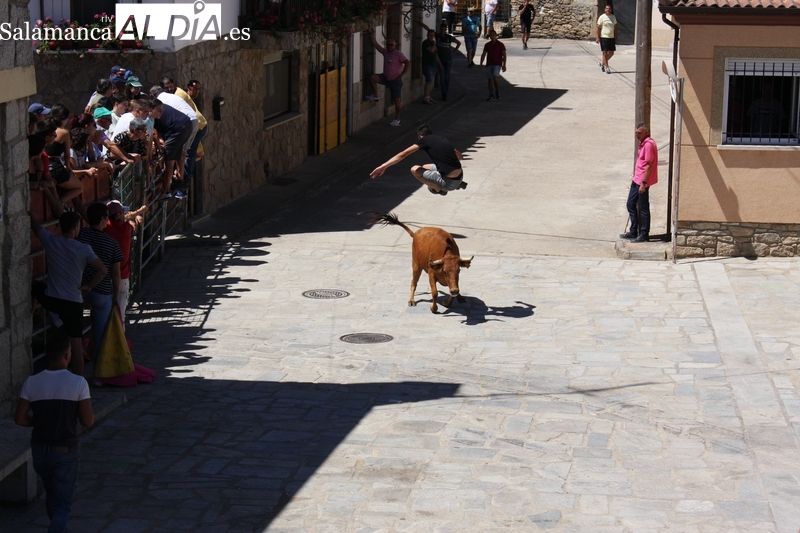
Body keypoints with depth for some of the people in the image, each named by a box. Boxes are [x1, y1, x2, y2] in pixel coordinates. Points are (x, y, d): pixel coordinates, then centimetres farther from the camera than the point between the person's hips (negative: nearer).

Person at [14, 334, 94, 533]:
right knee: (62, 503, 2)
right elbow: (88, 421, -13)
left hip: (40, 449, 4)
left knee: (51, 494, 26)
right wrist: (92, 414, 9)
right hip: (66, 450, -4)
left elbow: (20, 419, -6)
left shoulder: (31, 382, -6)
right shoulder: (78, 383, -15)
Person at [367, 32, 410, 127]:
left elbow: (408, 63, -24)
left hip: (395, 80, -7)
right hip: (386, 78, 7)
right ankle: (375, 97, -1)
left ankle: (397, 119, 9)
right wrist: (371, 34, 4)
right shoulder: (385, 52, 5)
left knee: (397, 100, 0)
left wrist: (401, 75, -21)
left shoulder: (398, 54, -16)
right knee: (372, 78, -13)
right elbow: (375, 44, 10)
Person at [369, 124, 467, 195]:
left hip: (449, 183, -7)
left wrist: (383, 167, -8)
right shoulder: (443, 140, 19)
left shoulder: (424, 140, 0)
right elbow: (460, 156, 30)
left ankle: (438, 189, 8)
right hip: (459, 178, 7)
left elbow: (403, 155, -6)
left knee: (415, 169, 4)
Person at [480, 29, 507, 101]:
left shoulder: (500, 45, -1)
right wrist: (481, 63, -1)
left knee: (495, 77, -24)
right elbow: (483, 54, 11)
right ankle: (491, 95, 9)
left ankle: (498, 91, -6)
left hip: (497, 64, -4)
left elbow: (504, 55, -2)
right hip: (489, 64, 4)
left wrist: (504, 65, -10)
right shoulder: (487, 45, 10)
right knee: (490, 79, 3)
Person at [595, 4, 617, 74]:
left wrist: (616, 37, 12)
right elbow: (597, 27, -6)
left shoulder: (613, 17, 10)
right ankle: (607, 67, 0)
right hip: (604, 37, -5)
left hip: (611, 37, 5)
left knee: (611, 53, 6)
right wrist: (597, 37, -13)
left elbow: (615, 28, 16)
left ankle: (602, 63, 27)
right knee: (605, 53, -4)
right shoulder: (602, 17, -4)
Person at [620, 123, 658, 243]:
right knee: (631, 204, 15)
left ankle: (644, 235, 7)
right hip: (636, 179, 10)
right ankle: (633, 232, 24)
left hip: (642, 181, -10)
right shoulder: (642, 143, 12)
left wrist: (643, 183, -22)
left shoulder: (649, 144, -18)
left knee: (643, 208, -1)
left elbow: (649, 165, -21)